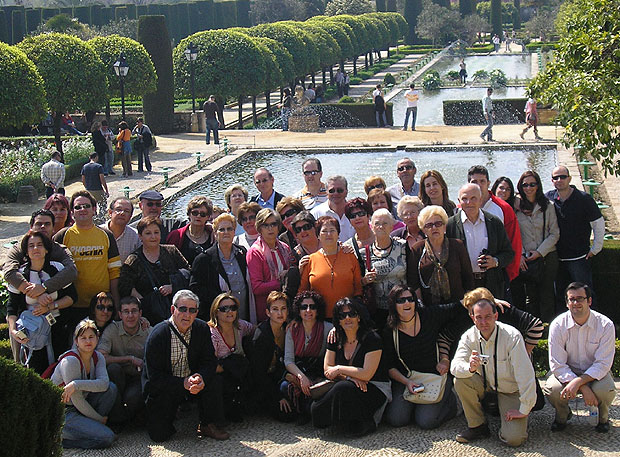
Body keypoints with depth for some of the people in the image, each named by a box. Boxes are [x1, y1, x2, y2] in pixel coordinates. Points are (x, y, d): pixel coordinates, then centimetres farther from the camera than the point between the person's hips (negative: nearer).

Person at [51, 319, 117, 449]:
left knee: (111, 388, -12)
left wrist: (76, 384, -32)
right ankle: (58, 435, -7)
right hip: (62, 412, -7)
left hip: (80, 408, 7)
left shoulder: (98, 357, 3)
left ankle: (90, 425, -3)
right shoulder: (70, 360, -20)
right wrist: (100, 419, -10)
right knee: (108, 438, -20)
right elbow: (77, 400, -19)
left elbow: (104, 383, -18)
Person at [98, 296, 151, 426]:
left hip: (140, 378, -1)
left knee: (132, 397, -33)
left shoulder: (149, 332, -4)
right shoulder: (112, 329, -7)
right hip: (118, 377, 1)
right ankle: (116, 415, -17)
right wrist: (130, 359, -19)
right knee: (113, 368, -32)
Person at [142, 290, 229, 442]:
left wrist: (201, 378, -30)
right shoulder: (157, 335, -19)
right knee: (159, 435, -14)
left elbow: (210, 361, -6)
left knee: (215, 382, -25)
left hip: (192, 379, 3)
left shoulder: (202, 329, -5)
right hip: (162, 388, -3)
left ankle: (207, 425, -4)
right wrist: (183, 383, -32)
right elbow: (154, 376, -20)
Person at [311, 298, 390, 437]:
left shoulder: (372, 339, -10)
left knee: (343, 388, -36)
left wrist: (339, 369, -8)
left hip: (376, 389, -5)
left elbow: (367, 374, -16)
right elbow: (327, 369, 5)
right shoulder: (335, 340, 8)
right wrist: (352, 377, -13)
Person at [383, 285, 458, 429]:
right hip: (406, 380, 2)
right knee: (396, 420, -16)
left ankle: (451, 402, 12)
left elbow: (457, 308, 2)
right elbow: (390, 367, 0)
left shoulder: (429, 315, -4)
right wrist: (406, 382, -15)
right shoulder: (390, 332, -3)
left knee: (425, 422, -18)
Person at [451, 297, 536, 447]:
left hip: (511, 391, -4)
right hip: (486, 386, 4)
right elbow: (455, 366, -18)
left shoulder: (512, 336, -23)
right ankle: (477, 426, -5)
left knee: (514, 438, -22)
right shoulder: (469, 336, -9)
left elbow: (525, 374, -25)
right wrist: (470, 368, -42)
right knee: (460, 381, -24)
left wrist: (524, 410, -23)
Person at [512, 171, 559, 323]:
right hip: (525, 259, 0)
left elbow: (555, 234, 2)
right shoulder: (516, 206, 3)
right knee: (531, 296, 4)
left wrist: (540, 252, -7)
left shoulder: (547, 206, 2)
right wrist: (520, 254, -7)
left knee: (546, 295, 2)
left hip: (547, 257, 0)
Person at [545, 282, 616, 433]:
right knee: (552, 390, -30)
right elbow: (557, 365, -17)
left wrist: (578, 382, -32)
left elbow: (603, 364, -17)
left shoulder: (605, 325, -15)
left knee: (605, 390, -33)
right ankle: (562, 414, 8)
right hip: (567, 372, 0)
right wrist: (584, 389, -29)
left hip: (595, 373, 0)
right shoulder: (558, 325, -14)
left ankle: (603, 417, 6)